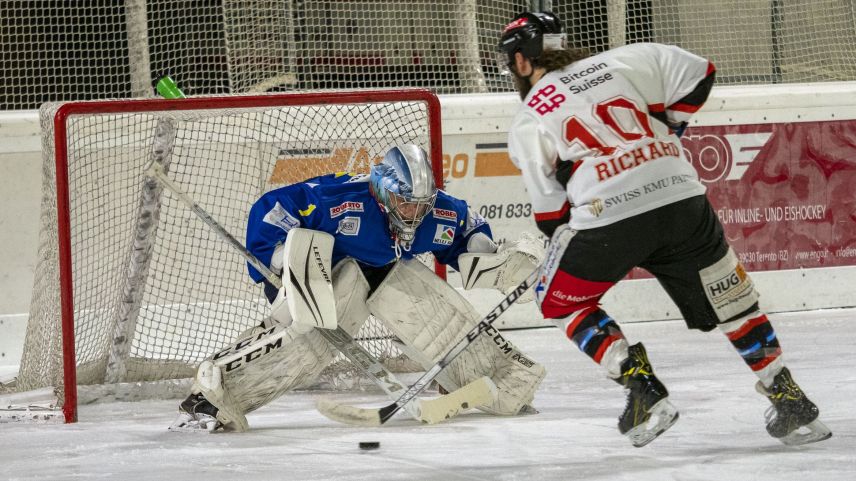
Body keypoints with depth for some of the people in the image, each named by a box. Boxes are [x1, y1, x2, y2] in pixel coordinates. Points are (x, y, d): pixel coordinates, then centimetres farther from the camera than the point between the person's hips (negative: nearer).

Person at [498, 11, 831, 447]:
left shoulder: (527, 123, 8)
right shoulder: (620, 61, 13)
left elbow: (550, 211, 8)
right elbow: (697, 75, 17)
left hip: (608, 218, -3)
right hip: (682, 199, 4)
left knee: (559, 300, 19)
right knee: (730, 299, 20)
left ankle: (642, 389, 4)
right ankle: (789, 402, 19)